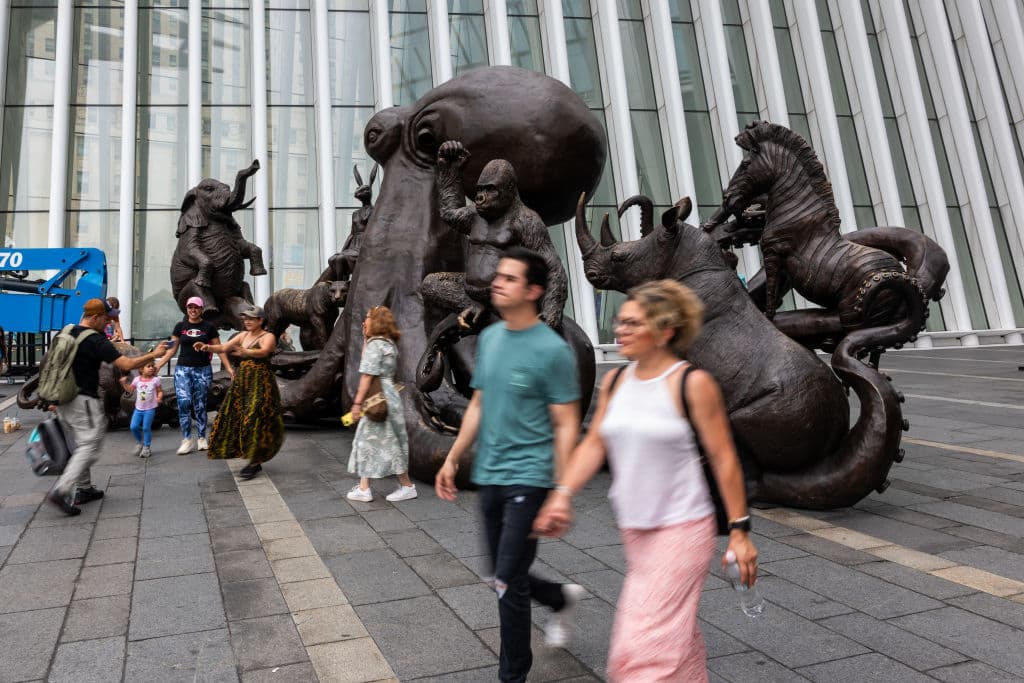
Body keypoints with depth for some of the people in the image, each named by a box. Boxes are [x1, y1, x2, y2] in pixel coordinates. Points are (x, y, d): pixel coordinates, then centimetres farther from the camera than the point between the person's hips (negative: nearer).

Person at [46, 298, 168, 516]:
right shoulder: (96, 341, -17)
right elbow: (126, 364, -21)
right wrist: (153, 354, -10)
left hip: (63, 399, 9)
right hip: (84, 401, -9)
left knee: (82, 445, 19)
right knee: (89, 447, -5)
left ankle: (83, 489, 24)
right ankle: (61, 491, -14)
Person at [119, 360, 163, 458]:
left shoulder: (155, 380, -4)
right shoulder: (137, 379, 3)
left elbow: (160, 391, 1)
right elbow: (130, 390, 14)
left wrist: (159, 397, -18)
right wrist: (124, 383, 0)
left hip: (150, 408, -3)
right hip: (138, 408, 3)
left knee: (146, 428, -4)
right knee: (133, 427, -2)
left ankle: (146, 447, 10)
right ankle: (141, 442, 24)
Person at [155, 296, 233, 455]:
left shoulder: (209, 327, 1)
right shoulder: (180, 326, 5)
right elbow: (171, 349, 8)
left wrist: (229, 367, -5)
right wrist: (158, 365, 1)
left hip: (203, 370, 0)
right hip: (183, 369, 1)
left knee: (200, 405, 5)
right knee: (183, 402, -13)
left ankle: (201, 438, 16)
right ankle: (187, 439, -5)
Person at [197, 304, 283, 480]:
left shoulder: (268, 337, -8)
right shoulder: (243, 335, 12)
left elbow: (263, 352, -28)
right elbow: (224, 348, 7)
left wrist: (245, 352, -46)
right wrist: (207, 347, -12)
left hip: (260, 383, -7)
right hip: (241, 381, 7)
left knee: (255, 420, -9)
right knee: (238, 417, 6)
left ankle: (255, 462, -2)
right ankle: (254, 459, 17)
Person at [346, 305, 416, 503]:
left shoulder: (375, 344, -14)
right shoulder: (388, 343, 14)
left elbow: (367, 375, -19)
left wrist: (358, 402, -19)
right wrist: (366, 339, 18)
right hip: (387, 395, 10)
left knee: (388, 442, -1)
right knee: (366, 440, 14)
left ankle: (407, 486, 8)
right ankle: (363, 488, 18)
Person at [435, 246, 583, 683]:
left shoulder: (552, 349, -13)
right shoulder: (488, 338, 7)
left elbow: (566, 426, -11)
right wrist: (453, 459, 13)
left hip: (528, 478, -7)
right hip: (488, 476, 7)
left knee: (508, 584, -1)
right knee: (504, 577, 18)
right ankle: (562, 599, 46)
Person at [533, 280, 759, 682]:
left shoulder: (692, 384, -13)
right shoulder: (614, 383, 4)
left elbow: (724, 458, -10)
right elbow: (594, 444, 5)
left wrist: (739, 530, -8)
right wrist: (563, 494, -8)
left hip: (681, 529, -6)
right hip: (635, 529, 6)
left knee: (646, 643, -5)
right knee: (676, 636, 21)